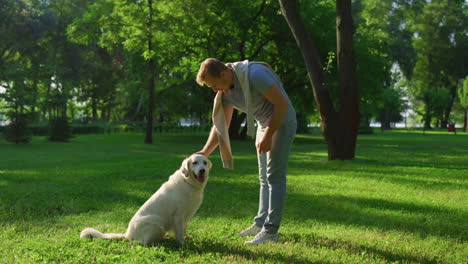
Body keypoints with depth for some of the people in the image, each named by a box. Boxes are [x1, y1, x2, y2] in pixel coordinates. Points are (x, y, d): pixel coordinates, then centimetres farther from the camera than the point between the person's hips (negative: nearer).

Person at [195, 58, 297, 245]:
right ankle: (261, 223, 22)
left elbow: (282, 103, -24)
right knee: (264, 178, 13)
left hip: (282, 122, -8)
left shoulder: (254, 74, -27)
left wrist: (268, 136, -21)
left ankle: (270, 231, -6)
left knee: (274, 176, -9)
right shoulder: (225, 91, -2)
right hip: (264, 124, 9)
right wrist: (205, 152, -5)